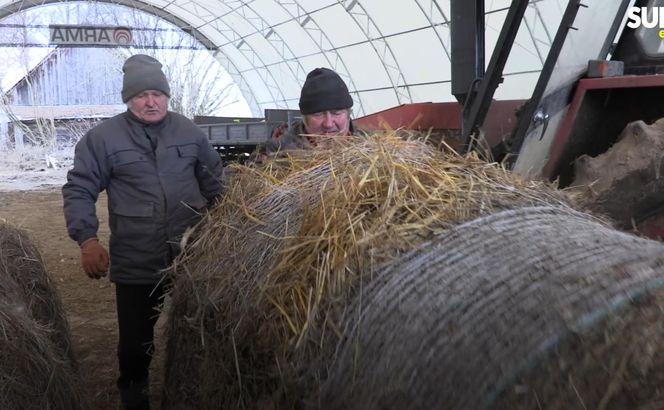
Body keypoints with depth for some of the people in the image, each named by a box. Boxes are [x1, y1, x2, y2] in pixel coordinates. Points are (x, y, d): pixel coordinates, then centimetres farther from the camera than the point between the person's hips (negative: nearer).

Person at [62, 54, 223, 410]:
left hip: (190, 260, 3)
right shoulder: (102, 137, -4)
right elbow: (78, 190, -4)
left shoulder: (190, 132, 6)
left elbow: (215, 181, 16)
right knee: (135, 343, 9)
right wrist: (87, 238, -16)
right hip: (134, 265, -2)